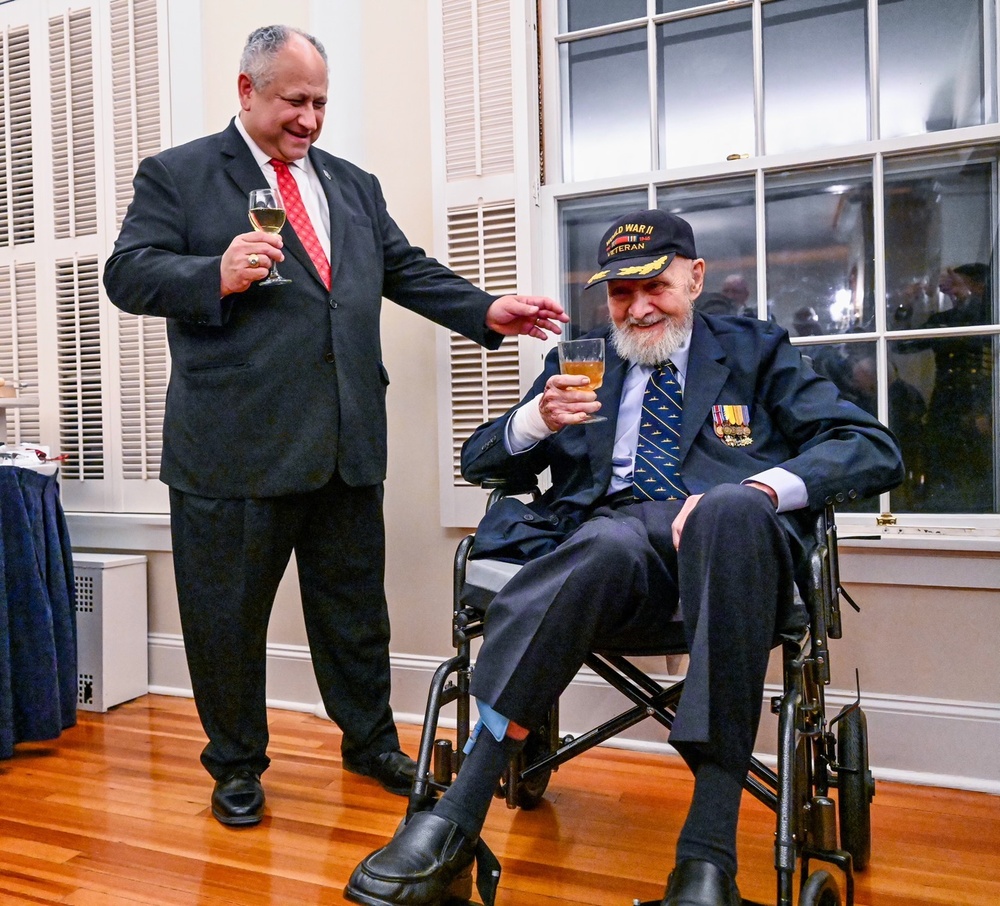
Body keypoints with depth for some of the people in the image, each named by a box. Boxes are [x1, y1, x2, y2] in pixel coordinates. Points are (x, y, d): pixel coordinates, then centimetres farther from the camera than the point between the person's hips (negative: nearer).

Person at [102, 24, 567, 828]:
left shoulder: (355, 185, 20)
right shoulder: (176, 176, 6)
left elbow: (409, 271, 16)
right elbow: (128, 274, -2)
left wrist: (487, 311, 2)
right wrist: (217, 275, -20)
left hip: (347, 442, 4)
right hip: (234, 446, -3)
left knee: (355, 604, 14)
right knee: (227, 614, 7)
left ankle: (371, 742, 33)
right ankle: (237, 763, 29)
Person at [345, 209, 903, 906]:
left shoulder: (757, 353, 20)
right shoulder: (580, 363, 25)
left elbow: (875, 450, 7)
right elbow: (478, 461, 22)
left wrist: (761, 488, -13)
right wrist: (538, 418, -2)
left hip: (729, 540, 0)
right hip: (615, 539, 1)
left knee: (732, 508, -35)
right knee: (610, 541, -35)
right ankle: (455, 824, -35)